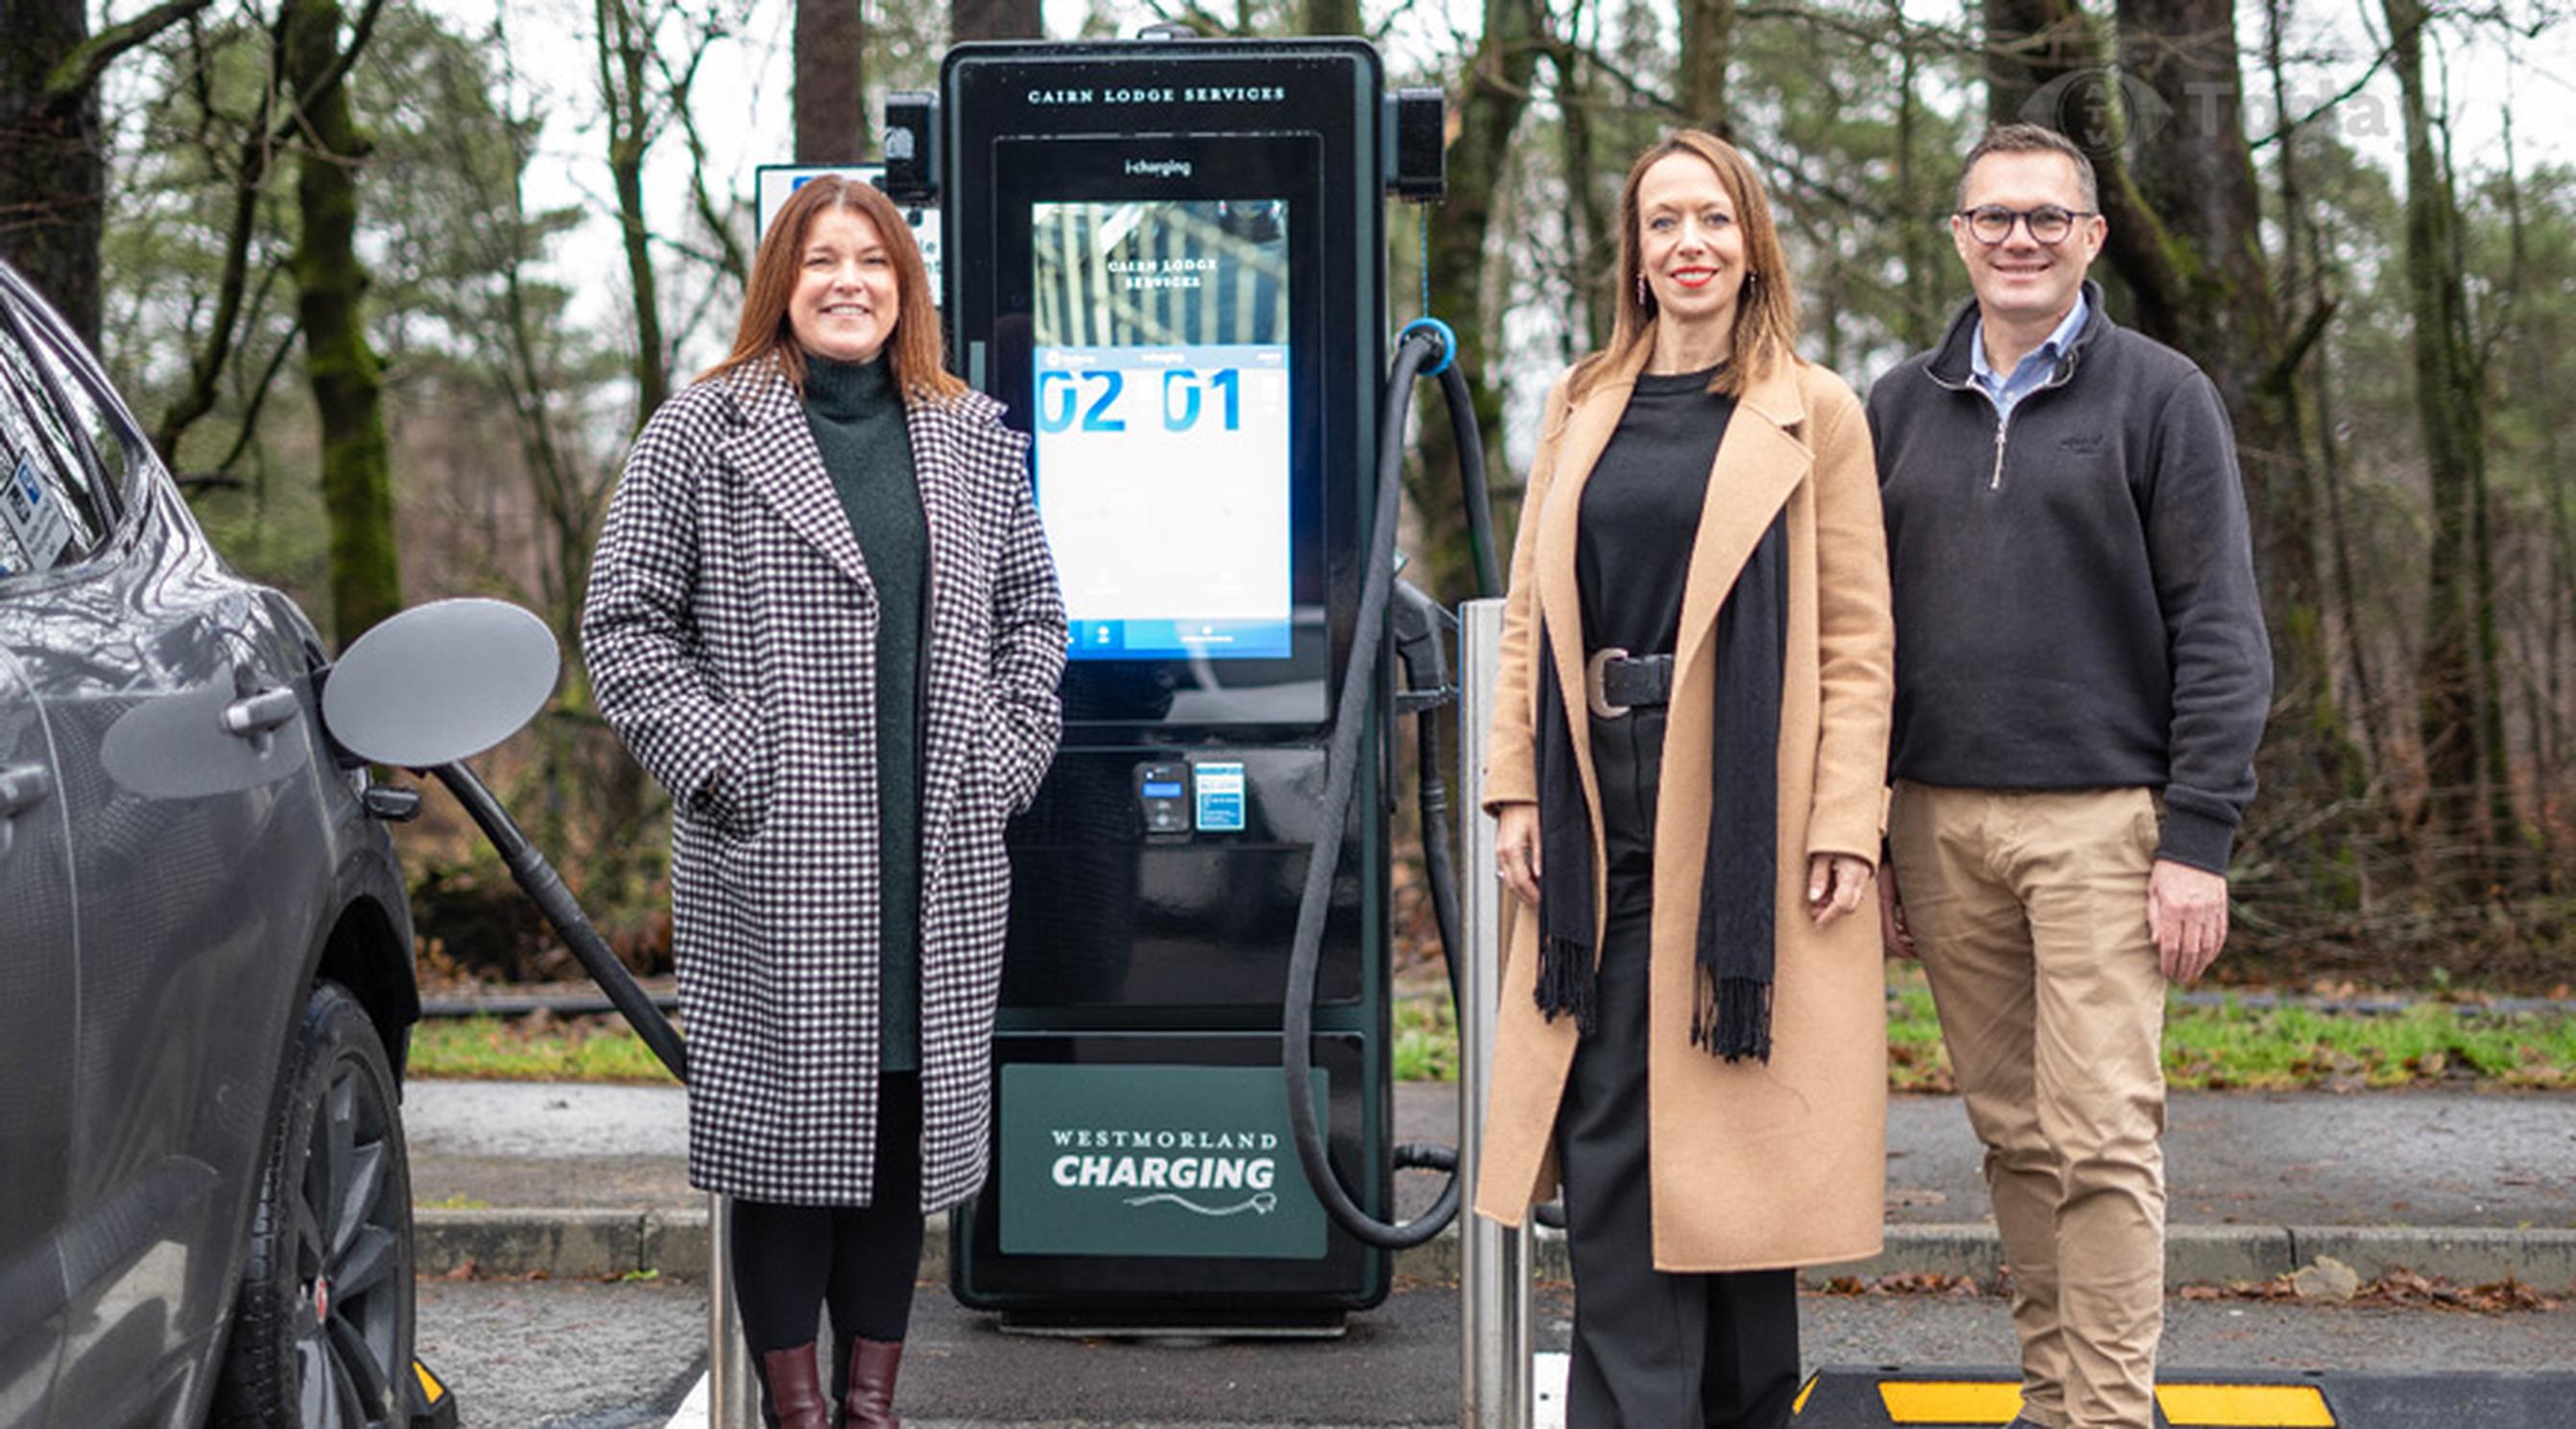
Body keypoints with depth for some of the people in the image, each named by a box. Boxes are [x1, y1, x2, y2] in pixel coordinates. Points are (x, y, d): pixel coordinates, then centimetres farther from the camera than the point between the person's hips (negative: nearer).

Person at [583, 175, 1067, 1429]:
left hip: (941, 860, 4)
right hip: (773, 859, -4)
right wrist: (718, 759, -8)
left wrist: (1003, 757, 7)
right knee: (787, 1113, -1)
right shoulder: (703, 431, 1)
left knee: (911, 1107, 7)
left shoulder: (975, 440, 13)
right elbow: (624, 621, 0)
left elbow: (1031, 614, 20)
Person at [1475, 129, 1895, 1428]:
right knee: (1608, 1132, 0)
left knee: (1743, 1130, 2)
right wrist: (1517, 789, 5)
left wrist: (1845, 822, -9)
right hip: (1602, 812, 3)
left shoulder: (1812, 414, 2)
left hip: (1746, 811, -3)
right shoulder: (1583, 409, 13)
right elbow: (1531, 617, 14)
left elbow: (1856, 638, -1)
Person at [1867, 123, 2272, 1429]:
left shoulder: (2160, 398, 1)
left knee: (2102, 1138, -8)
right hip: (1941, 821, 4)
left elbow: (2221, 636, -3)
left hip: (2101, 819, -4)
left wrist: (2197, 840, -10)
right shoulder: (1901, 408, 12)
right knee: (2014, 1134, 9)